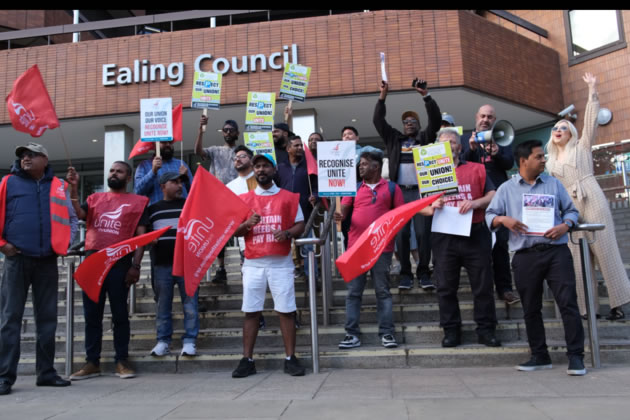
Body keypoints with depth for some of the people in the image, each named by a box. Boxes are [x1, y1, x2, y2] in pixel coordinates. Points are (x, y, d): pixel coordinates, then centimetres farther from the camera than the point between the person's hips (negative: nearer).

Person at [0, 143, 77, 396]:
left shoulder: (58, 187, 10)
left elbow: (71, 218, 14)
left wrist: (64, 243, 3)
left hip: (48, 261, 2)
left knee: (47, 319, 7)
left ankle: (46, 372, 16)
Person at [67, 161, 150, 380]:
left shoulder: (137, 201, 8)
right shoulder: (95, 198, 18)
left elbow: (141, 236, 0)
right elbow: (79, 214, -2)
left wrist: (136, 266, -9)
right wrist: (74, 188, -9)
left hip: (120, 262, -3)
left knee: (119, 313, 1)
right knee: (92, 313, 6)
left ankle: (122, 361, 9)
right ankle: (92, 362, 14)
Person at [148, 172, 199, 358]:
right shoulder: (153, 209, 13)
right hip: (162, 264, 2)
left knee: (190, 303, -1)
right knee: (163, 305, 8)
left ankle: (189, 341, 7)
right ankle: (163, 340, 18)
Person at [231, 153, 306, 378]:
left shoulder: (289, 197, 8)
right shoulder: (244, 199, 11)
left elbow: (300, 226, 5)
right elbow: (235, 231, 10)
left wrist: (287, 233, -15)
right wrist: (247, 224, -11)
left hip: (281, 263, -1)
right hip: (253, 263, 2)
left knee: (286, 310, -1)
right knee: (250, 311, 3)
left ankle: (290, 359, 8)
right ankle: (247, 360, 11)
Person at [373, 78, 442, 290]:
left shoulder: (425, 138, 12)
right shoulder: (394, 138, 16)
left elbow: (436, 119, -2)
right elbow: (378, 120, 9)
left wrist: (426, 95, -12)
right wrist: (383, 95, 0)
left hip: (421, 192, -1)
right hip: (400, 192, 1)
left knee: (423, 233, -3)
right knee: (401, 235, 0)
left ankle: (424, 273, 6)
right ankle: (405, 273, 8)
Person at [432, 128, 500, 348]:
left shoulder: (477, 169, 12)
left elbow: (492, 196, 4)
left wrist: (475, 203, -14)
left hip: (475, 235, 0)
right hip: (444, 237, 1)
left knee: (483, 285, 3)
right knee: (446, 287, 3)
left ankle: (486, 330, 14)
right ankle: (451, 331, 13)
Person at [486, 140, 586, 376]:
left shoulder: (554, 184, 13)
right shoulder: (506, 188, 10)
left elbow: (571, 210, 13)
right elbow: (490, 215, 7)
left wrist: (565, 226, -7)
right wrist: (503, 219, -14)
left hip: (556, 252, 0)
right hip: (525, 256, 0)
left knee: (568, 302, -6)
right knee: (531, 309, 8)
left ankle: (576, 356, 4)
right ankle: (540, 356, 21)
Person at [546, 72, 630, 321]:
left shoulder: (582, 147, 9)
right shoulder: (550, 163, 18)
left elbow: (591, 121, -1)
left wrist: (592, 90, -5)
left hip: (592, 201, -4)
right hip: (569, 208, 4)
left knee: (605, 250, -4)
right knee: (578, 258, 0)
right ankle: (587, 307, 5)